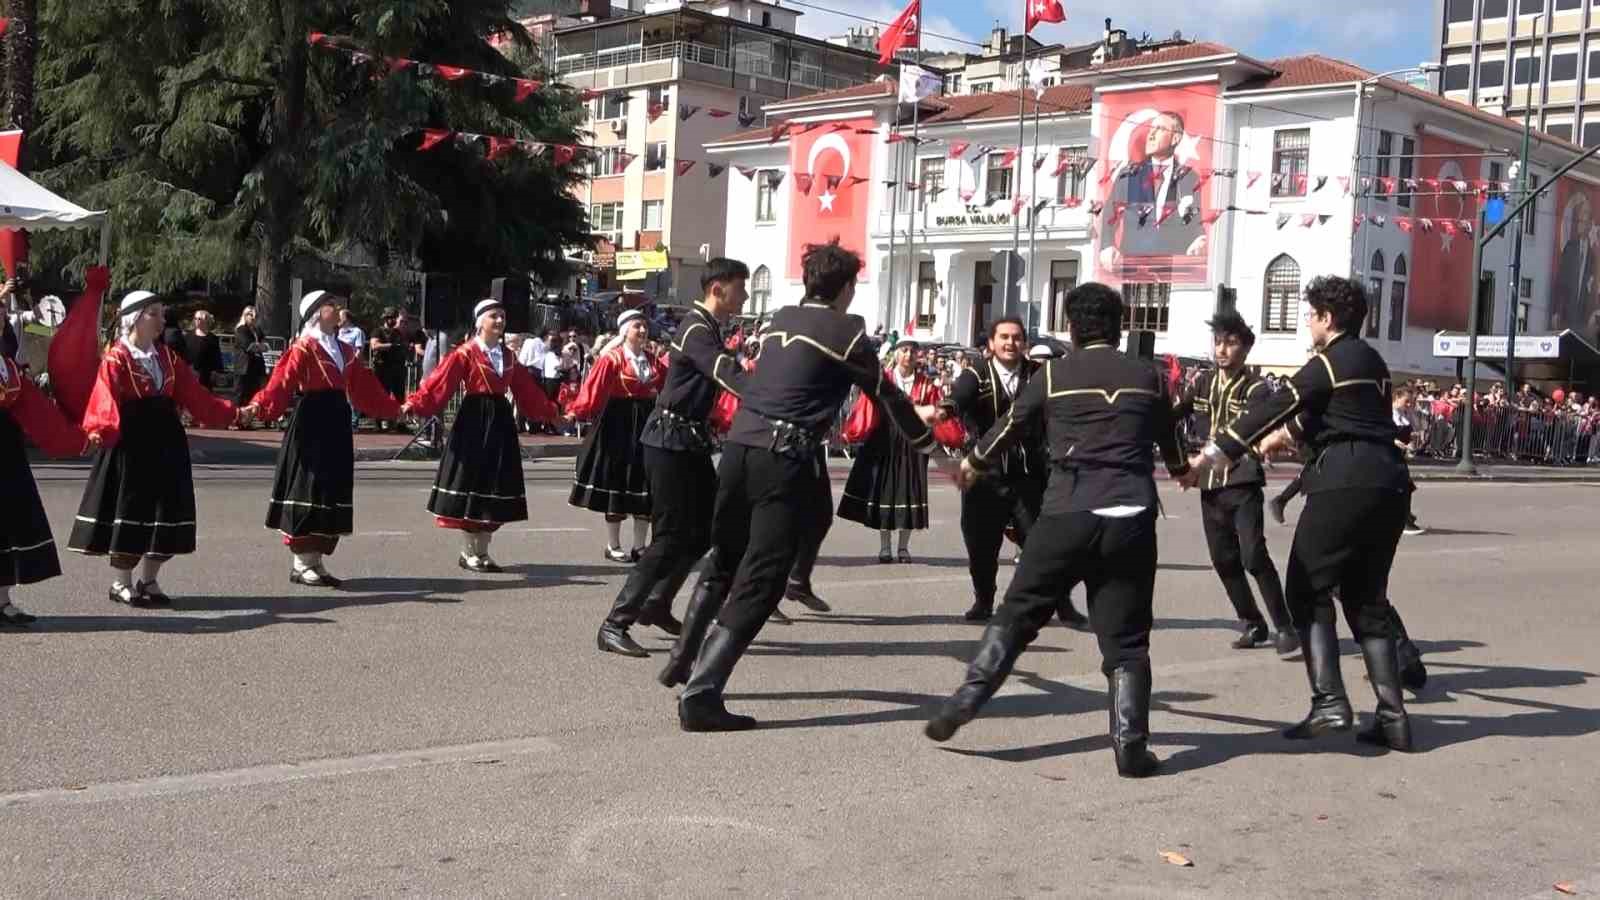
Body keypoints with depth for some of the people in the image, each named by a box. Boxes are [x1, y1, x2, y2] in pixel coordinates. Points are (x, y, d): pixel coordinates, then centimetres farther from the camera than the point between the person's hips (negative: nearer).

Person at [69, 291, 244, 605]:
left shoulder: (168, 357, 12)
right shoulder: (116, 358, -7)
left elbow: (196, 396, 9)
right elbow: (105, 402, -18)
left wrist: (232, 413, 1)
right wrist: (101, 431, -35)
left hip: (166, 442, 6)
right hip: (130, 444, -6)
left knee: (166, 510, 7)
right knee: (129, 509, -1)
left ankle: (149, 581, 19)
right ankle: (121, 583, 12)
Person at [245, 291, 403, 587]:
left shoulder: (345, 351, 14)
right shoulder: (303, 349, -8)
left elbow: (366, 387, 19)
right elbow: (281, 382, -18)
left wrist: (394, 408, 20)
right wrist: (259, 406, -33)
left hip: (337, 425, 8)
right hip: (311, 425, -8)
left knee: (333, 492, 8)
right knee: (308, 490, -4)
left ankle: (316, 562, 16)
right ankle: (302, 565, 4)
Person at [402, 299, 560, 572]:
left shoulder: (508, 356, 11)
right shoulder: (465, 354, -6)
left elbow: (527, 391, 18)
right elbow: (439, 383, -14)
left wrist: (551, 411, 20)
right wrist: (414, 404, -27)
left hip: (501, 422, 6)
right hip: (474, 423, -6)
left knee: (496, 487, 6)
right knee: (471, 482, -1)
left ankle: (481, 552, 14)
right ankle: (469, 554, 8)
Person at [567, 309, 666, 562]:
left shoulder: (655, 364, 9)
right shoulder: (612, 359, -7)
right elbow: (593, 389, -16)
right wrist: (578, 411, -27)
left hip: (647, 425, 5)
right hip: (618, 424, -5)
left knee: (645, 486, 6)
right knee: (616, 483, 3)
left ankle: (639, 547, 15)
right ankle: (613, 546, 13)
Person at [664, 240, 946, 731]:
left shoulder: (780, 320, 17)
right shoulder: (846, 330, -2)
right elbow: (884, 392, 7)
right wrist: (924, 438, 26)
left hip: (739, 445, 7)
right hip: (785, 459, -7)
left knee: (723, 561, 26)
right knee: (758, 581, -3)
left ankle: (682, 661, 36)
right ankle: (700, 695, -9)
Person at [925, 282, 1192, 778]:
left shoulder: (1053, 374, 6)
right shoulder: (1148, 376, 12)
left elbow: (1009, 427, 20)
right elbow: (1169, 436, 31)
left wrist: (973, 463, 41)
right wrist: (1182, 469, 54)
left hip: (1066, 513, -1)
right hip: (1131, 518, 1)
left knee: (1017, 613, 11)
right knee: (1125, 637, 7)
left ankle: (966, 700, 5)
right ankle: (1130, 745, 1)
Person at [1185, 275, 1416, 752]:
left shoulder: (1330, 362, -5)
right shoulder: (1371, 362, 21)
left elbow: (1275, 407, -10)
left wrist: (1215, 454, -10)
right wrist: (1288, 433, 49)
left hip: (1345, 483, -8)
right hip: (1388, 484, 8)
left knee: (1308, 591, 1)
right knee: (1367, 599, 13)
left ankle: (1329, 702, -10)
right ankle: (1392, 715, 7)